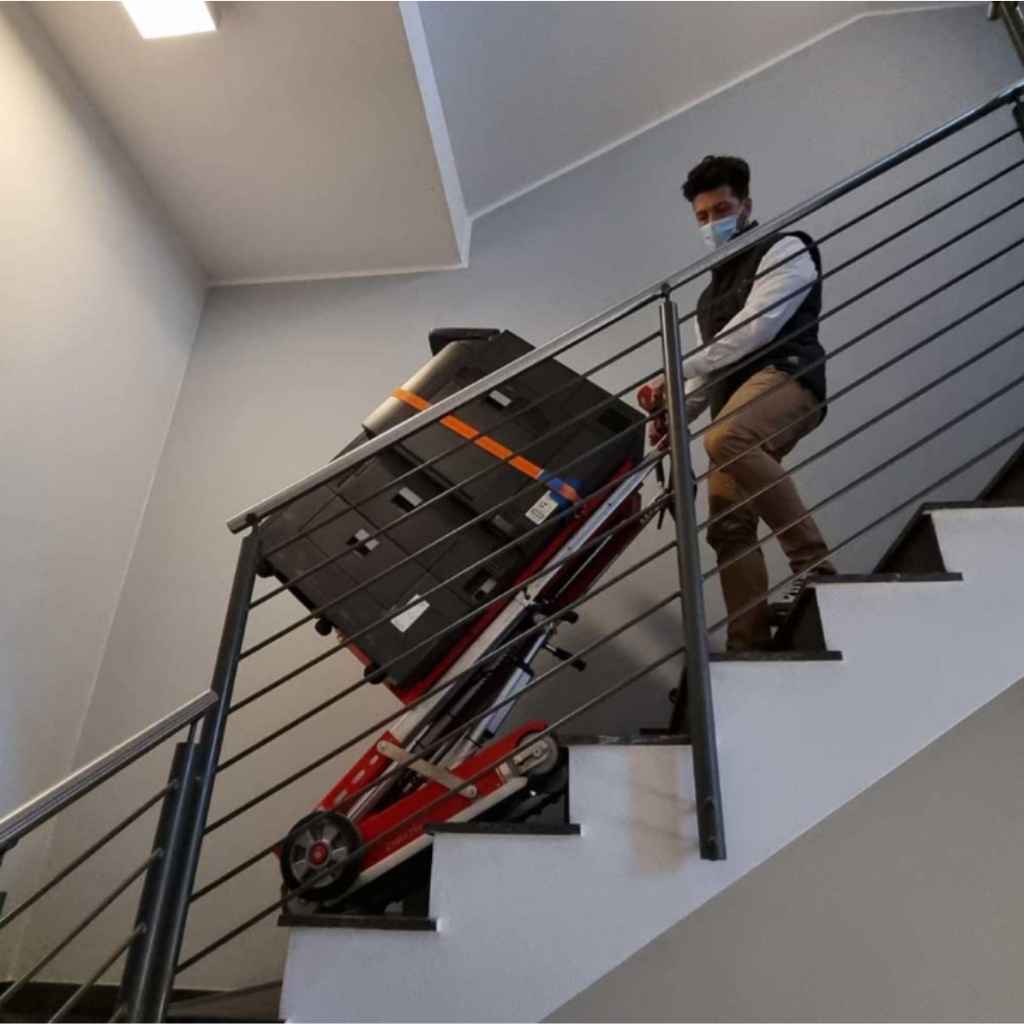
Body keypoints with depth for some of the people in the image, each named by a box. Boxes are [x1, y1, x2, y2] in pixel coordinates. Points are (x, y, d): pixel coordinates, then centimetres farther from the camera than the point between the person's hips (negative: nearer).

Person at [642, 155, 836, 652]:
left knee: (726, 439, -39)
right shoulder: (713, 290, 32)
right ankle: (750, 646, -4)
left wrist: (678, 370, -13)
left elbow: (755, 327, -9)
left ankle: (815, 563, -32)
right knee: (728, 525, -5)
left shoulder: (785, 250, 9)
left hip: (785, 375, -7)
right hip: (736, 408, 8)